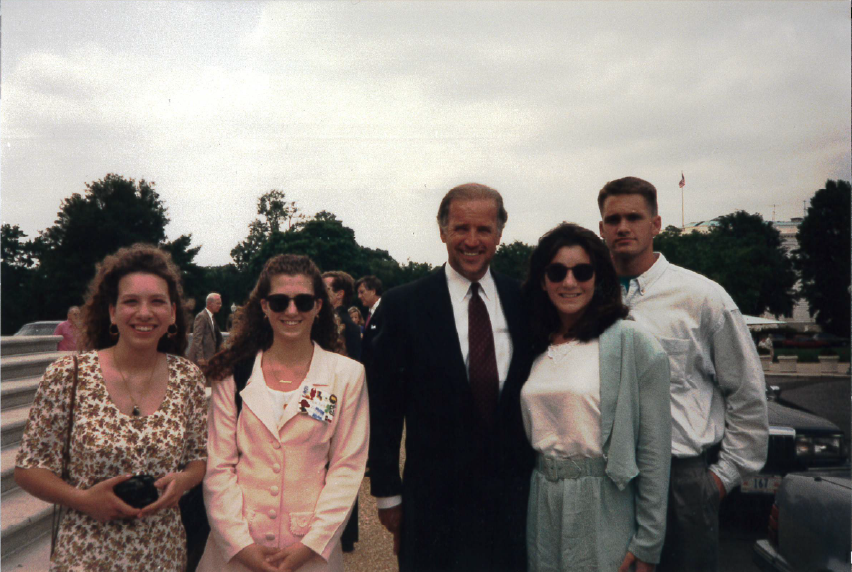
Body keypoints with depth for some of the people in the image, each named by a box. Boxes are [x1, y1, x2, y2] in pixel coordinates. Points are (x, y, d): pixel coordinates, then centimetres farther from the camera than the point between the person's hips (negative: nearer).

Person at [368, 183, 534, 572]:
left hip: (514, 493, 3)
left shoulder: (523, 301, 1)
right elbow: (384, 407, -4)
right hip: (434, 495, -2)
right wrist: (387, 492, -3)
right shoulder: (403, 305, -7)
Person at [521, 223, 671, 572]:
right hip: (542, 512, 5)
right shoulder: (535, 349, 6)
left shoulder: (630, 341, -10)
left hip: (606, 512, -4)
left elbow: (654, 449, -10)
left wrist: (647, 544, -10)